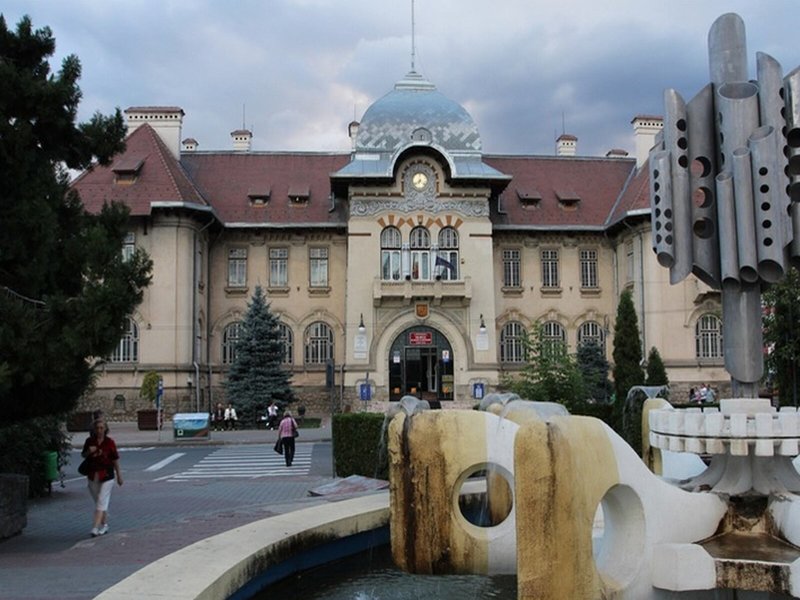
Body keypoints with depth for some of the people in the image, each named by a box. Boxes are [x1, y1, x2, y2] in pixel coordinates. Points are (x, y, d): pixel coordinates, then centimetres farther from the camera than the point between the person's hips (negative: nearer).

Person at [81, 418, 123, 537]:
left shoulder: (109, 442, -6)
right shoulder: (89, 441, 1)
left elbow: (115, 460, 0)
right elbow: (83, 455, 13)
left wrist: (119, 475, 4)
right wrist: (88, 451, -11)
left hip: (106, 476, -4)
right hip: (93, 476, 4)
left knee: (101, 502, -10)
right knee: (99, 502, 13)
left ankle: (95, 528, -14)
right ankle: (105, 525, 27)